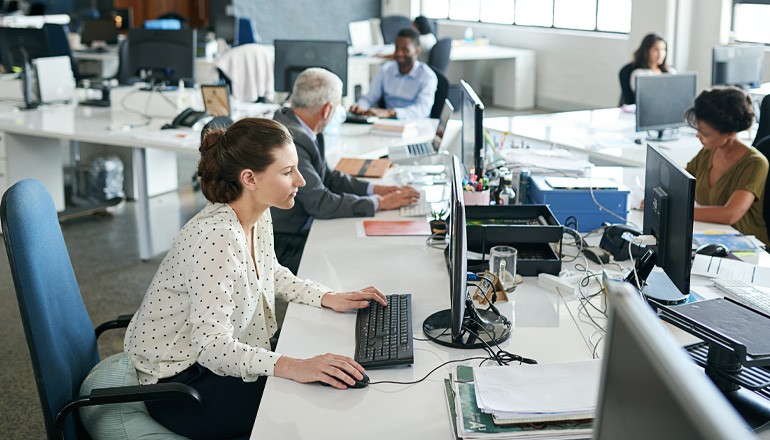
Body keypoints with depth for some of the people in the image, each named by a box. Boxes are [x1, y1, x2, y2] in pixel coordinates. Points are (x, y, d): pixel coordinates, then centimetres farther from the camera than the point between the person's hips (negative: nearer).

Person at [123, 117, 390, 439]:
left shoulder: (259, 217, -3)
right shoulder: (214, 237, -31)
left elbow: (271, 273, 16)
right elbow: (212, 346, -33)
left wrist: (328, 298, 3)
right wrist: (291, 367, -44)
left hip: (216, 357, 9)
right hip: (177, 383, -8)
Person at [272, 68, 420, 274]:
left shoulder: (293, 124, 4)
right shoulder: (292, 140, -26)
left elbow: (326, 177, 12)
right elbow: (321, 203, -23)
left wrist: (376, 189, 3)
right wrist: (380, 202, -13)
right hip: (284, 247, -9)